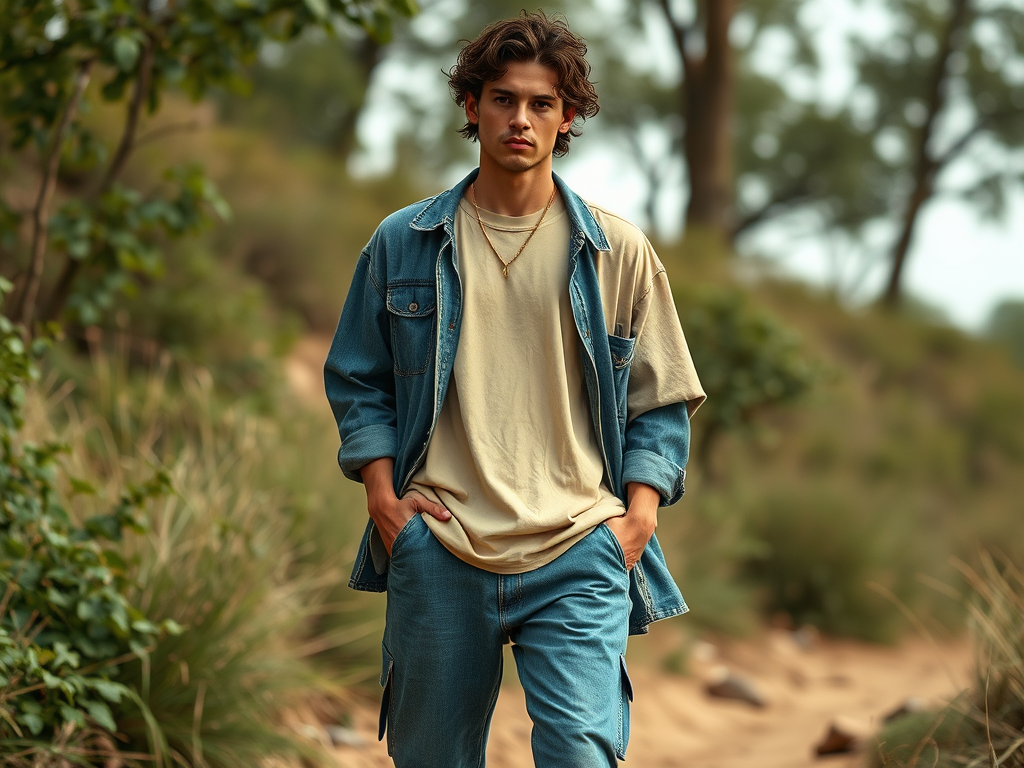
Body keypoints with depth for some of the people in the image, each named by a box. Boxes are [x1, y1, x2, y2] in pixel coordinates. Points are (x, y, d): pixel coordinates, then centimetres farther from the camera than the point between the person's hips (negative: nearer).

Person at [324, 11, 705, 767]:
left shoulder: (617, 251, 6)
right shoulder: (403, 243, 8)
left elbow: (662, 401, 11)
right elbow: (356, 380, 14)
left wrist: (638, 514, -3)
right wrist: (384, 497, 1)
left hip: (577, 557, -1)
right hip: (439, 553, 1)